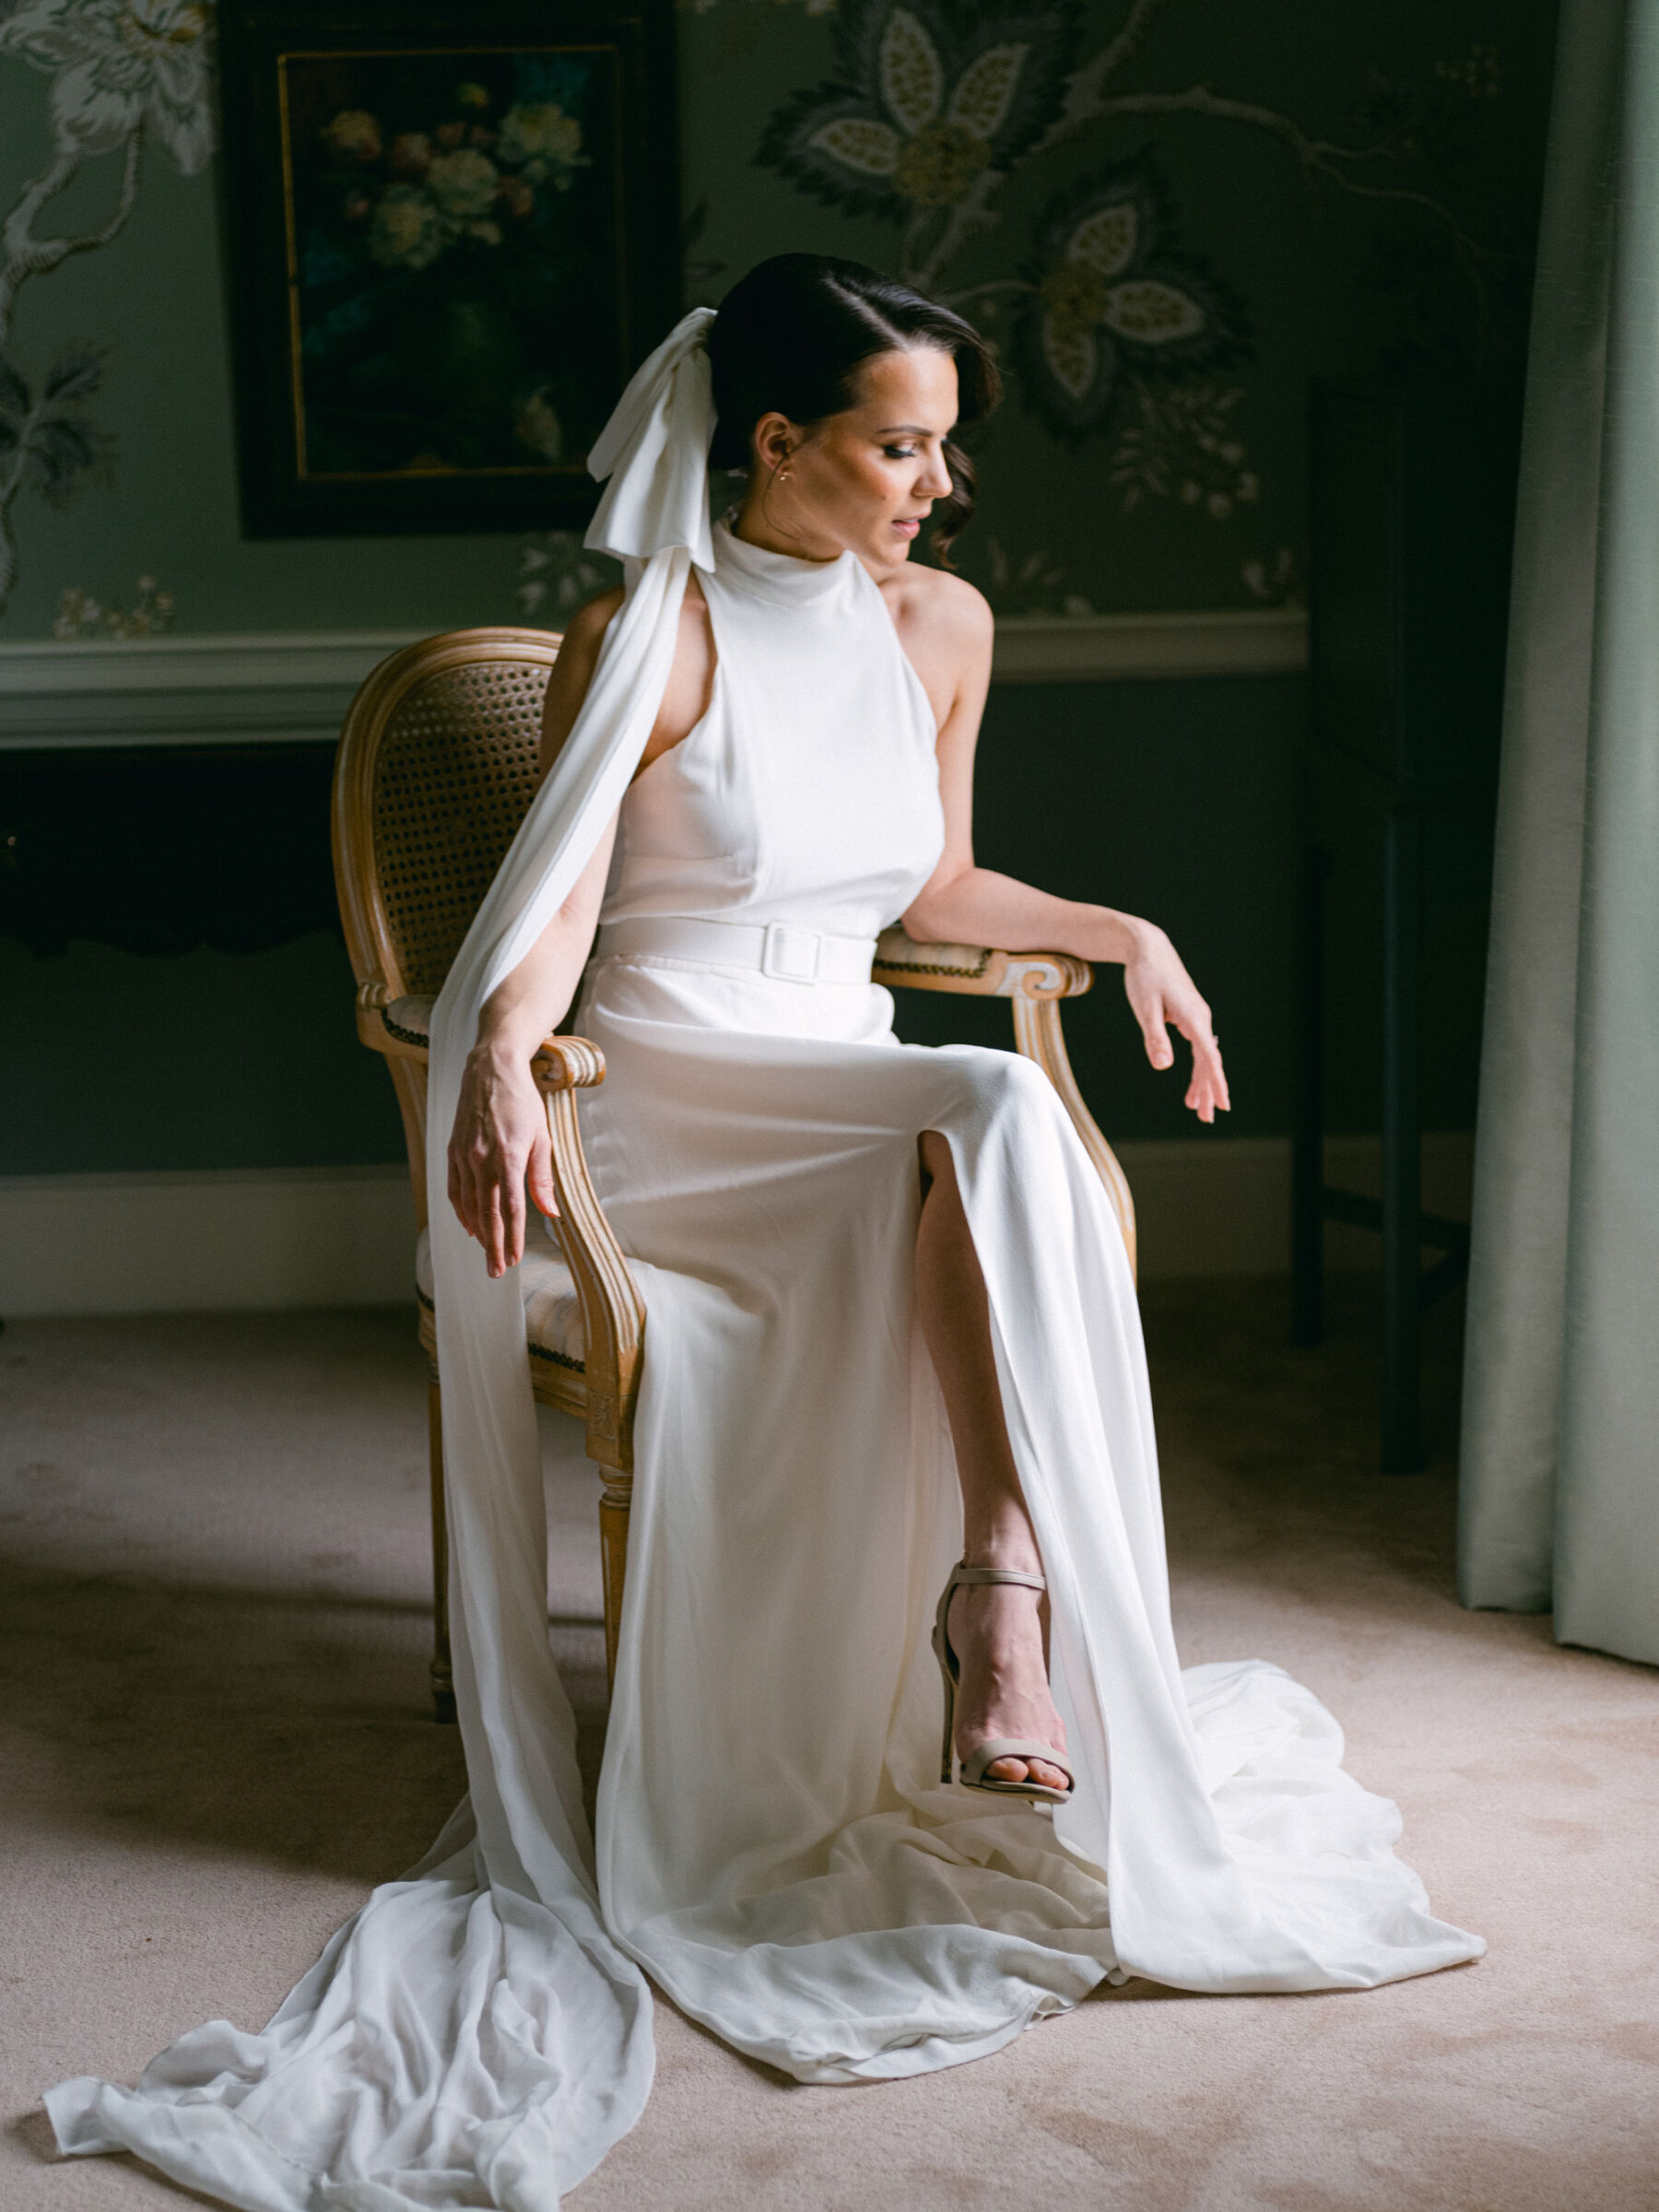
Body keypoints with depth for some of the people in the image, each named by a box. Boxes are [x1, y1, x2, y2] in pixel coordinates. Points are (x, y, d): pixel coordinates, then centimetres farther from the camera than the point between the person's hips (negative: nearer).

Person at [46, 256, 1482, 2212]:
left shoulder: (942, 628, 9)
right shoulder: (647, 640, -8)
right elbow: (552, 908, -15)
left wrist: (1123, 934, 12)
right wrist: (497, 1066, -34)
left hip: (847, 1102, 5)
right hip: (664, 1108, -5)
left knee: (1007, 1133, -31)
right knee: (997, 1116, -32)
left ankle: (1002, 1593, -37)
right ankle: (1008, 1607, -30)